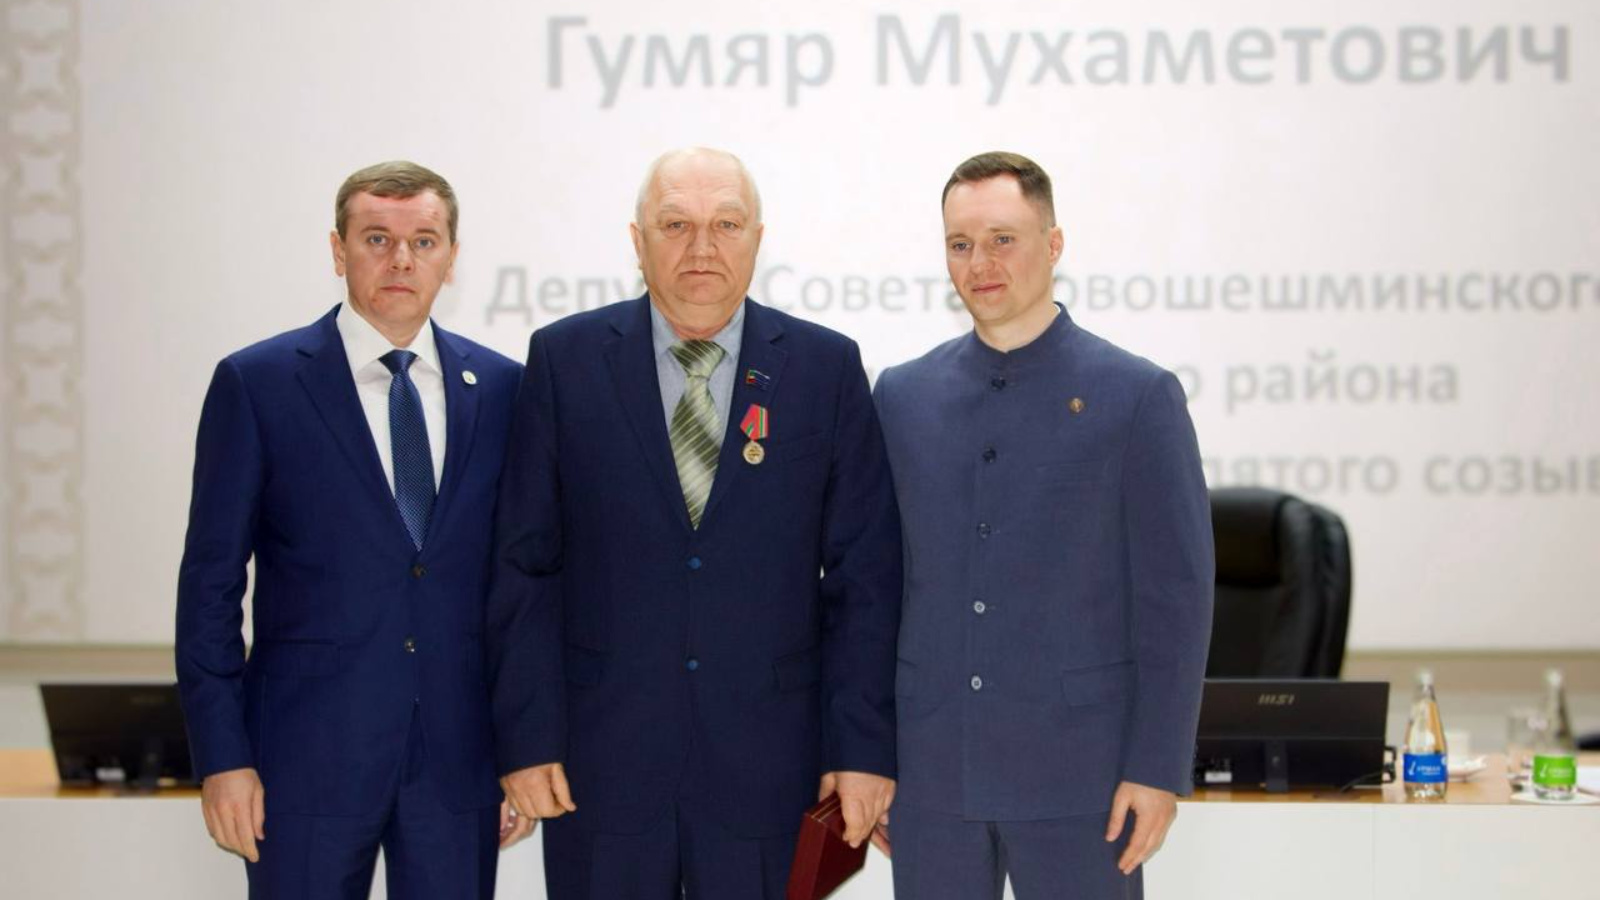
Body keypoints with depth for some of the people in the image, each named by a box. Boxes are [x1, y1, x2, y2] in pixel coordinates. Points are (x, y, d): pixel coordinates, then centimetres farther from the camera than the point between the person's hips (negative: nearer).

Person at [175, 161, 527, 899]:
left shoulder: (501, 388, 7)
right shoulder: (257, 383, -2)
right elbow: (211, 581, -2)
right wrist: (221, 756, -7)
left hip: (460, 756, 3)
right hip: (309, 754, -2)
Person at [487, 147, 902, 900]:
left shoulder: (826, 367, 2)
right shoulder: (565, 359, 1)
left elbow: (863, 575, 2)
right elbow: (523, 566, 1)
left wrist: (863, 744, -3)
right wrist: (527, 737, -5)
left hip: (763, 764, 0)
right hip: (601, 760, 0)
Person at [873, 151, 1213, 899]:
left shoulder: (1137, 396, -4)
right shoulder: (902, 395, 8)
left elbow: (1175, 598, -5)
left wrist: (1157, 770, -9)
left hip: (1076, 774, -3)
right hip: (931, 771, 3)